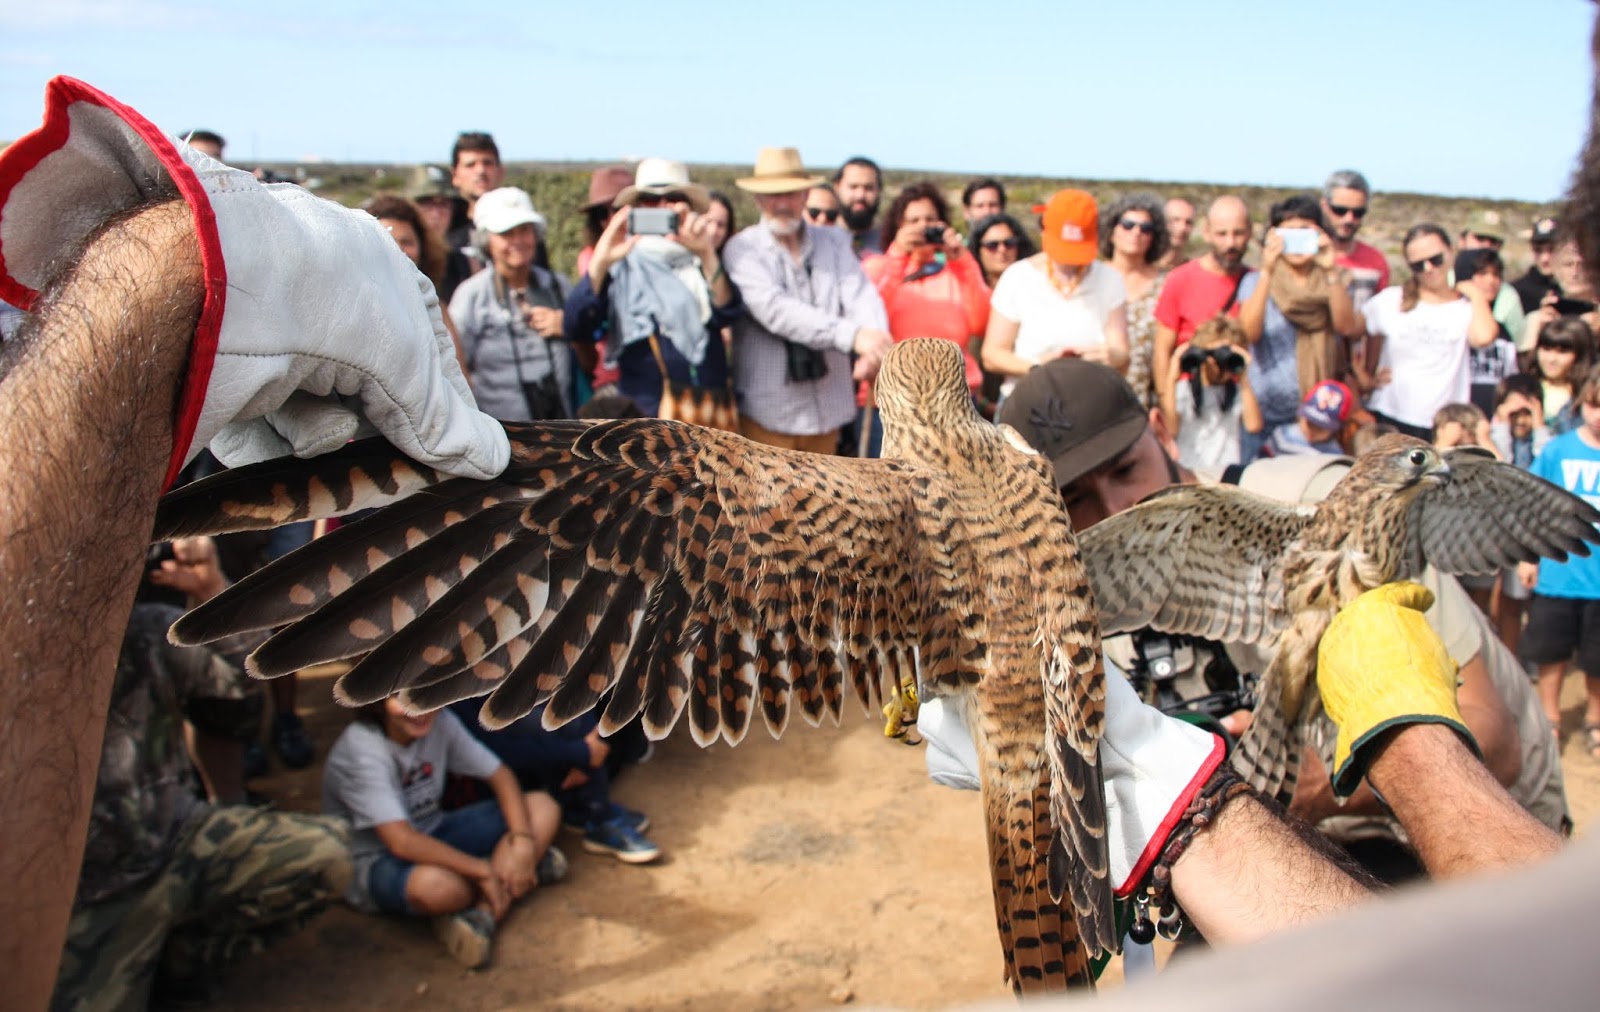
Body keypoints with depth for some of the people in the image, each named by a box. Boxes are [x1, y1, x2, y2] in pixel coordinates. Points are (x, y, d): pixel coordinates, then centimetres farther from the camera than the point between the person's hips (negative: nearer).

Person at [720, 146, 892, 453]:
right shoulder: (743, 249, -5)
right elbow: (775, 309, -20)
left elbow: (861, 297, -7)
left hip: (828, 406, 4)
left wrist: (874, 348, -30)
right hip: (767, 409, -4)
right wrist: (852, 335, -31)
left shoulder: (834, 242, 8)